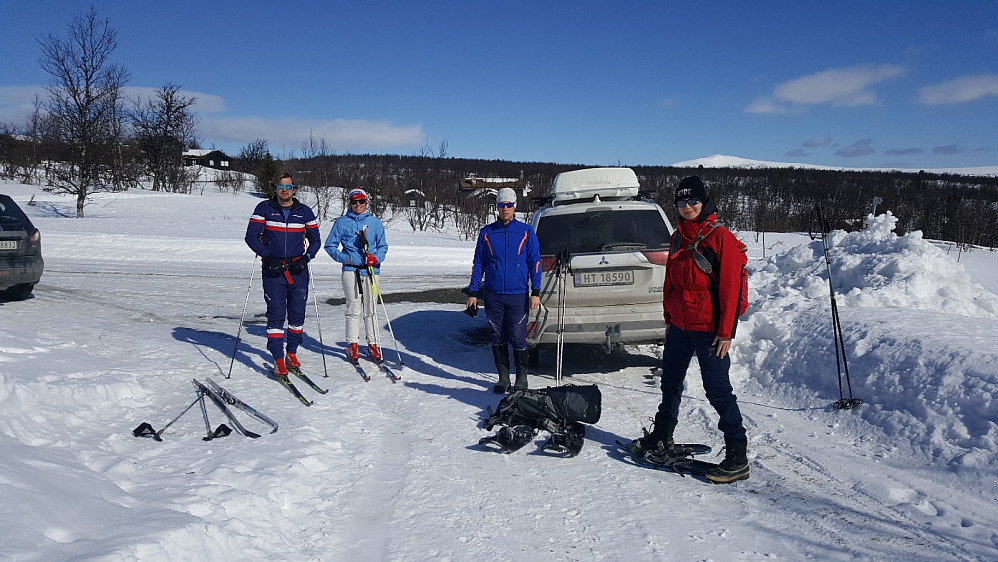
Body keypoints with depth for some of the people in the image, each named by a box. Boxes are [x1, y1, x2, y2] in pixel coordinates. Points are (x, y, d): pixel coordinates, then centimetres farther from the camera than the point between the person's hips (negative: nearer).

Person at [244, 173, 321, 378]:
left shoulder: (305, 212, 7)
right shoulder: (264, 208, 3)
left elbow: (315, 239, 12)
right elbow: (251, 236, 0)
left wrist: (306, 258, -5)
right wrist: (267, 256, -12)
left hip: (298, 269, 2)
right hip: (273, 269, -2)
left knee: (297, 314, 5)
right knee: (276, 315, -4)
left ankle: (292, 353, 23)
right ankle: (278, 360, 1)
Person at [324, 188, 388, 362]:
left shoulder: (375, 222, 12)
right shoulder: (342, 222, 8)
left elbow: (383, 246, 14)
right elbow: (330, 246, 9)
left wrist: (376, 258, -7)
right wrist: (345, 258, -6)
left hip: (371, 270, 1)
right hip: (351, 270, -1)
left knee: (370, 310, 3)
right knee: (354, 310, -3)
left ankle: (372, 345, 10)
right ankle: (352, 345, 6)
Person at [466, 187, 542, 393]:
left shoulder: (526, 232, 3)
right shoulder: (487, 233, 7)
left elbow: (535, 262, 3)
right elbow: (478, 264, 10)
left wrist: (535, 293, -4)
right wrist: (473, 292, 6)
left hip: (518, 295, -2)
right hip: (493, 296, 2)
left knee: (517, 338, -2)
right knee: (498, 338, 8)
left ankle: (522, 379, 15)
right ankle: (503, 378, 21)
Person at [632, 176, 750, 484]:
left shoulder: (721, 238, -11)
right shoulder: (678, 238, 11)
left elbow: (730, 287, -14)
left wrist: (726, 331, -16)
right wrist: (668, 318, 17)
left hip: (708, 328, -7)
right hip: (679, 325, 7)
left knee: (717, 389, -5)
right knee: (670, 381, 18)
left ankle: (737, 458, 3)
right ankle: (662, 436, 36)